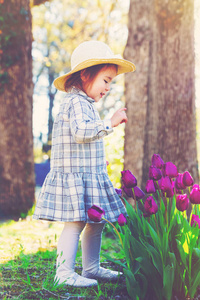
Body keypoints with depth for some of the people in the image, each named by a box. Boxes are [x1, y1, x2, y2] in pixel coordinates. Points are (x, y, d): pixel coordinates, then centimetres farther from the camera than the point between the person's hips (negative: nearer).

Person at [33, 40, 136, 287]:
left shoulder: (84, 103, 21)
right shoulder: (76, 102, -13)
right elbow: (82, 131, -29)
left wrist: (99, 161, 34)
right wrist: (110, 123, -26)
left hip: (89, 176, 10)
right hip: (74, 175, -10)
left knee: (96, 223, 13)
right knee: (75, 223, -8)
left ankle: (91, 268, 23)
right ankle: (64, 272, -1)